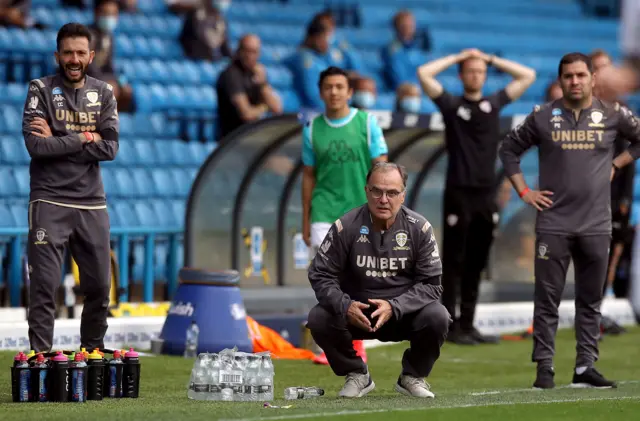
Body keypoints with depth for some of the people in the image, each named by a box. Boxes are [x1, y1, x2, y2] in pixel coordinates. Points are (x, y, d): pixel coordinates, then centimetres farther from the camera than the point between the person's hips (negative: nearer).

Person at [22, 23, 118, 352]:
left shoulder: (103, 93, 9)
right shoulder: (41, 90, -1)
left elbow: (110, 148, -4)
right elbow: (35, 145, -14)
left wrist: (58, 141, -10)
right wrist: (83, 139, -9)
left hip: (92, 204, 4)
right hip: (50, 202, -4)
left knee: (99, 287, 7)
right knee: (44, 287, -7)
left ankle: (93, 353, 22)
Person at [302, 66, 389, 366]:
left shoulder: (366, 123, 1)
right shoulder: (313, 129, 6)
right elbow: (309, 176, 12)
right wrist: (305, 221, 10)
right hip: (325, 213, 1)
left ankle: (356, 346, 16)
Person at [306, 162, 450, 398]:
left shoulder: (419, 228, -9)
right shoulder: (345, 228, -10)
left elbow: (431, 283, -10)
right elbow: (320, 275, -8)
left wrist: (394, 307, -26)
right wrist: (344, 306, -27)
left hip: (404, 313, 0)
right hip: (355, 312, 0)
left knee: (437, 317, -29)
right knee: (319, 319, -26)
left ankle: (412, 376, 2)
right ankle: (357, 375, 2)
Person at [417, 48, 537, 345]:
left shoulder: (494, 103, 12)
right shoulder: (451, 105, 1)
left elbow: (528, 75, 15)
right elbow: (424, 73, -9)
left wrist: (491, 59, 11)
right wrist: (457, 57, 2)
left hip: (486, 194, 4)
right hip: (459, 193, -4)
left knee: (476, 264, 8)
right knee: (454, 262, -2)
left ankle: (467, 325, 14)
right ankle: (449, 326, 0)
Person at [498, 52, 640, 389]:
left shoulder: (613, 115, 3)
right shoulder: (543, 117, 2)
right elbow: (509, 149, 11)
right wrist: (523, 191, 4)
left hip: (595, 225, 1)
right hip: (553, 223, -1)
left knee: (590, 301, 6)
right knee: (547, 299, -1)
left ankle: (585, 367, 12)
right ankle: (544, 367, 3)